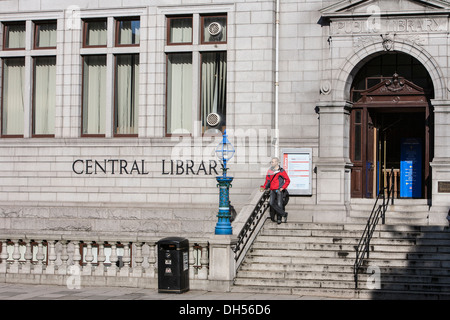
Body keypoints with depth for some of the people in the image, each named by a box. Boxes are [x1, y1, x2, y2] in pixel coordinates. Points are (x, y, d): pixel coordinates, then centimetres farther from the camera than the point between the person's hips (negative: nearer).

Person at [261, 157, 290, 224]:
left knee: (279, 204, -6)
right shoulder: (270, 171, 13)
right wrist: (264, 187, 5)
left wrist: (283, 187, -7)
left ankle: (279, 219, 6)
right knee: (271, 203, -11)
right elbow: (267, 181, 20)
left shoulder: (281, 171, -1)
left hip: (279, 190, -4)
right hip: (272, 190, 4)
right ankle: (284, 214, -3)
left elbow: (288, 180, 3)